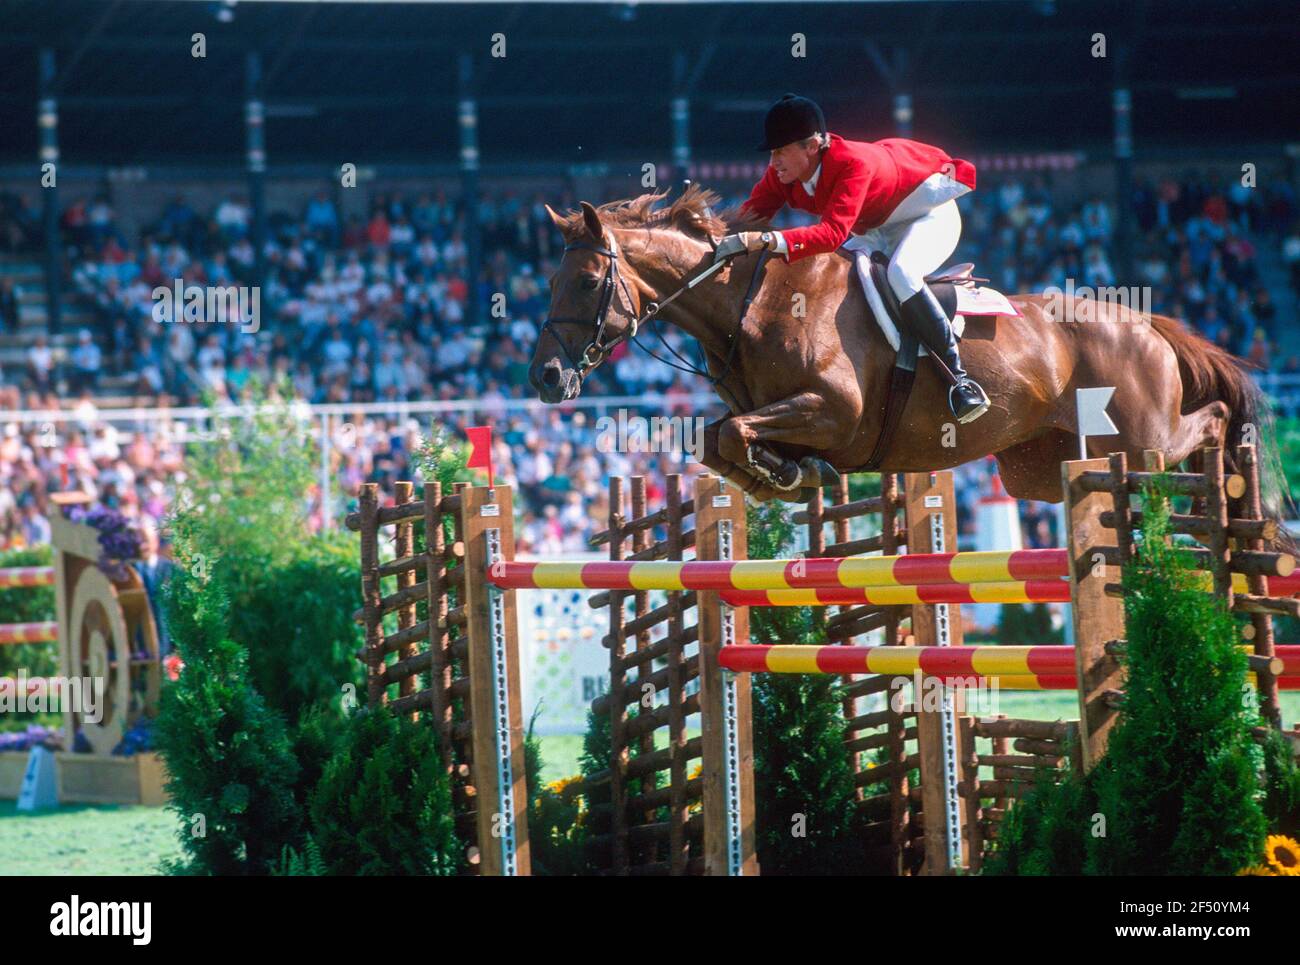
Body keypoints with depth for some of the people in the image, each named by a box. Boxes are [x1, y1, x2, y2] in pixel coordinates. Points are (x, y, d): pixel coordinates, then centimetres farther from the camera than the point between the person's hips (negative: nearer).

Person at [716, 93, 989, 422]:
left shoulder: (853, 163, -38)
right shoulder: (783, 173, -15)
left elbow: (833, 233, -48)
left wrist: (762, 240, -58)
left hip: (930, 213, -8)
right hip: (876, 229, 8)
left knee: (901, 273, -35)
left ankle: (959, 376, -31)